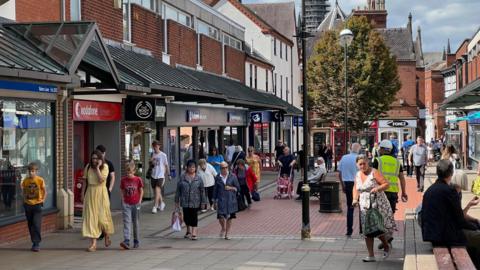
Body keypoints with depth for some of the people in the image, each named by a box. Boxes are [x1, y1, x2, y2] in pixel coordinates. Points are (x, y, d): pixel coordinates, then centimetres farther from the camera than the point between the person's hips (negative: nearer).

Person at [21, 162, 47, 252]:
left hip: (37, 204, -4)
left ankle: (37, 244, -7)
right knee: (30, 225, 9)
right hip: (28, 205, 4)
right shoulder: (25, 181, 0)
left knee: (37, 225, -9)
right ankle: (34, 242, 20)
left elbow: (44, 191, 3)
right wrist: (24, 199, 2)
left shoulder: (40, 180, -7)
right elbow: (24, 191, 15)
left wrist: (43, 200, -6)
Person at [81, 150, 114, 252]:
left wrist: (97, 167, -17)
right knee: (91, 217, -3)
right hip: (90, 193, 2)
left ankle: (107, 236, 32)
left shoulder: (104, 167, -5)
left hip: (101, 193, -2)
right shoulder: (88, 167, 4)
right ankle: (93, 243, -2)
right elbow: (85, 181, 10)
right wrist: (82, 194, 8)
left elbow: (101, 180, -18)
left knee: (102, 216, 2)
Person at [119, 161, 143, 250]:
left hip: (136, 204, 0)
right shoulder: (123, 180, 1)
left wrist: (140, 201, -3)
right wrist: (123, 201, 0)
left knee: (136, 223, 9)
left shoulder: (138, 180, -3)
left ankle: (136, 242, 20)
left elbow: (141, 191, 4)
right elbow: (122, 192, 9)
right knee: (127, 222, -11)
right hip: (126, 204, 0)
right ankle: (126, 241, -19)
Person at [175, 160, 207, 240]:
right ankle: (188, 231, 31)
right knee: (186, 217, 10)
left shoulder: (198, 178, 0)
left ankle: (194, 233, 0)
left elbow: (202, 191, 2)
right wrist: (177, 201, 5)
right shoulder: (182, 178, 1)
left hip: (195, 202, -1)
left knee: (194, 217, -3)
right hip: (185, 201, 2)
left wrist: (203, 202, -1)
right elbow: (178, 190, 5)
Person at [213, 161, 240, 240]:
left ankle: (227, 234, 17)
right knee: (221, 216, -11)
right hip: (221, 200, 0)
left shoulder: (232, 177, 2)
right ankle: (223, 229, 21)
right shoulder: (218, 177, 4)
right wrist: (215, 201, 8)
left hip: (231, 200, 0)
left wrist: (230, 188, -12)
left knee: (229, 217, 4)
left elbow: (238, 188, 5)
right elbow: (215, 190, 9)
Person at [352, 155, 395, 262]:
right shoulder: (357, 175, 9)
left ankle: (386, 246, 24)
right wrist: (355, 199, 6)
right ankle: (371, 255, 7)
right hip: (364, 206, 6)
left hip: (378, 204, -6)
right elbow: (355, 188, 22)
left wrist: (377, 188, -29)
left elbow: (386, 184, -12)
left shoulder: (374, 173, -10)